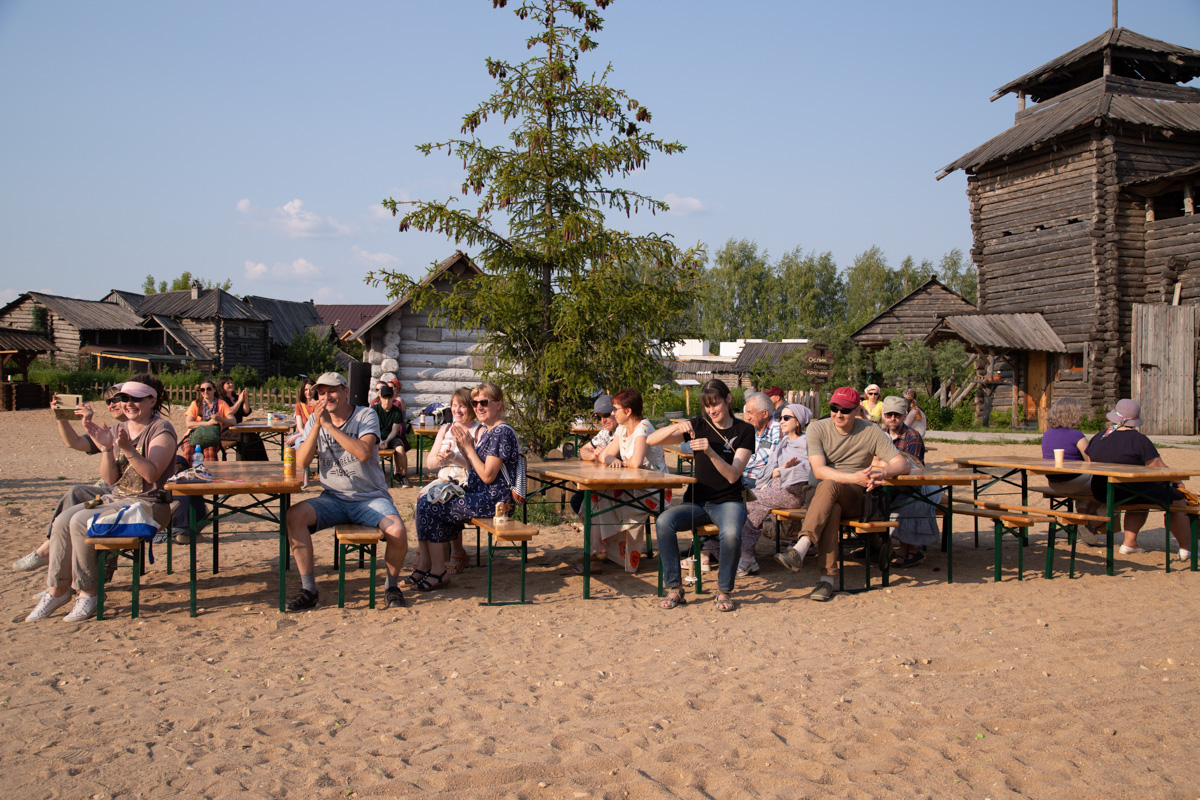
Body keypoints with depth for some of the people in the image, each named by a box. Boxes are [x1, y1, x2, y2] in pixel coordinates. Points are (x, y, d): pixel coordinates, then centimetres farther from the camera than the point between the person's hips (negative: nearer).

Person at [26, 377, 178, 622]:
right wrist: (106, 448, -9)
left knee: (80, 521, -23)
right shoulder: (119, 430, 13)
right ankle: (58, 588, -3)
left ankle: (88, 593, -11)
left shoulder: (161, 430, -7)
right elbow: (110, 479, 7)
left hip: (145, 502, -7)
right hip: (115, 497, 7)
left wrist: (127, 448, -28)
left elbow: (152, 475, -18)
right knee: (63, 520, -14)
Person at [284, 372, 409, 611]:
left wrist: (329, 425, -22)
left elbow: (364, 453, -24)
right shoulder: (315, 420, 6)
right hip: (334, 499, 3)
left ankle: (392, 586, 2)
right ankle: (308, 590, -13)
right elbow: (301, 463, -5)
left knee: (397, 533, -29)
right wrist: (317, 425, -15)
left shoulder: (366, 416, -5)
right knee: (295, 515, -24)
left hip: (370, 498, -3)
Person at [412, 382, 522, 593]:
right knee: (423, 500, 8)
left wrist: (468, 447, -14)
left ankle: (439, 573, -6)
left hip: (492, 500, -11)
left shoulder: (502, 432, -15)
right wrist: (465, 445, 2)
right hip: (479, 495, 11)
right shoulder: (487, 431, 16)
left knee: (428, 506, -14)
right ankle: (424, 566, 8)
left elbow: (488, 476, -20)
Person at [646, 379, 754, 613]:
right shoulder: (699, 425, 5)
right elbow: (651, 440, -2)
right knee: (664, 521, -28)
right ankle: (674, 588, -16)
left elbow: (733, 475, -12)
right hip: (697, 501, 2)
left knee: (731, 533, -36)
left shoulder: (744, 431, 0)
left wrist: (711, 452, -28)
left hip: (728, 501, -2)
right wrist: (677, 426, -21)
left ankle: (724, 591, -12)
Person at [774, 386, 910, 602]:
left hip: (855, 498, -1)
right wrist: (854, 477, -27)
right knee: (831, 510, -36)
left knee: (828, 485, -35)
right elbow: (818, 470, -13)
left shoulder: (872, 432, 0)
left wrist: (882, 472, -29)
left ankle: (800, 549, -46)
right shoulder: (817, 429, -1)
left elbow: (902, 464, -5)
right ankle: (827, 579, -38)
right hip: (825, 496, 1)